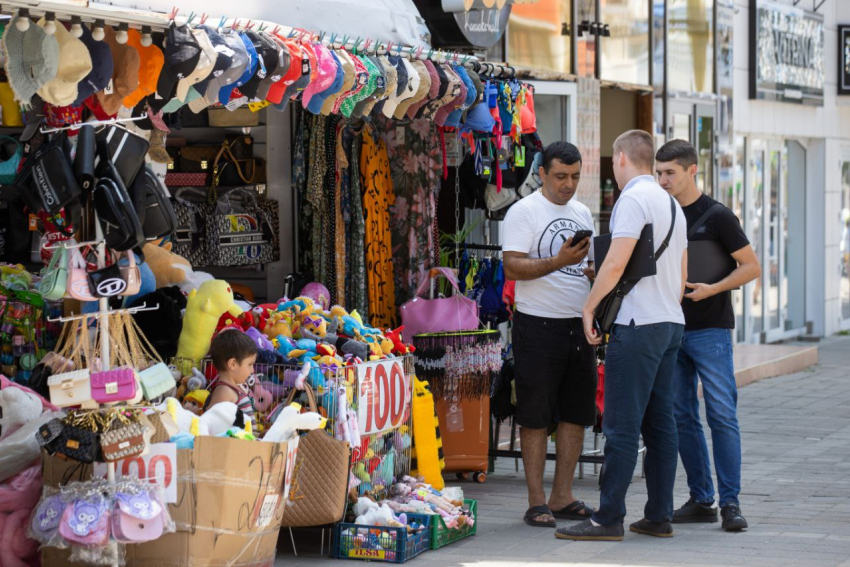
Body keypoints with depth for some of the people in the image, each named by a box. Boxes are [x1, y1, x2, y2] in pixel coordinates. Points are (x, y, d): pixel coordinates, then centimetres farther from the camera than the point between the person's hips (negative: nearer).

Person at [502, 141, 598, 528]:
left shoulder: (582, 213, 15)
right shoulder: (524, 212, -6)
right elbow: (512, 267, -16)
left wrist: (596, 272, 1)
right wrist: (558, 262, -27)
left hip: (579, 324, 7)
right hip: (538, 325, -7)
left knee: (576, 413, 7)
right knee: (536, 416, -3)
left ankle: (562, 497, 15)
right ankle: (537, 502, 1)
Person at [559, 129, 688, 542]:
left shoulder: (634, 199, -10)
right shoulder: (672, 204, 18)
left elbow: (616, 263, -17)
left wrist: (590, 307, -8)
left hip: (638, 324, -9)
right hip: (671, 323, 9)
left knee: (622, 425, -8)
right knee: (660, 422, 9)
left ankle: (608, 519, -8)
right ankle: (659, 516, 11)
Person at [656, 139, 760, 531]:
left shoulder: (716, 216, -4)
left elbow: (751, 267, -4)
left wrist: (712, 289, -18)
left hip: (710, 329, -6)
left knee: (722, 415, -8)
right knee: (681, 417, 6)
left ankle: (730, 502, -4)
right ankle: (701, 500, 13)